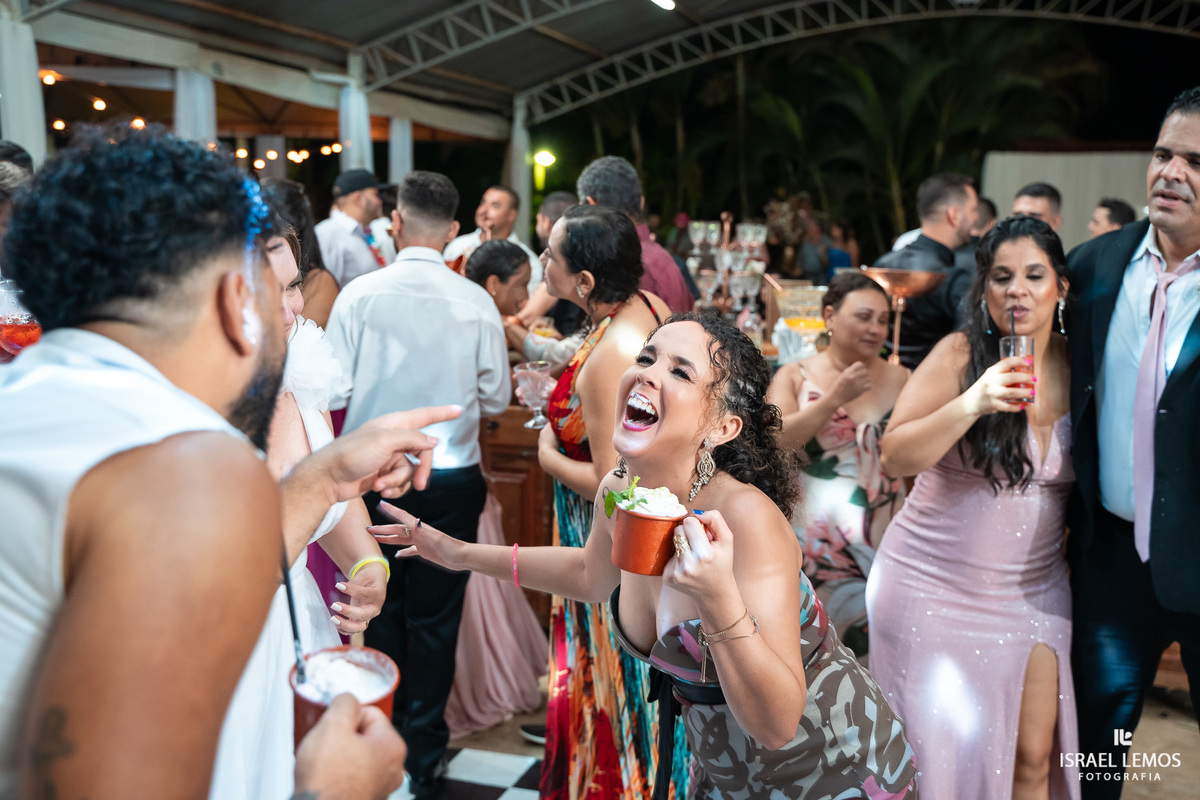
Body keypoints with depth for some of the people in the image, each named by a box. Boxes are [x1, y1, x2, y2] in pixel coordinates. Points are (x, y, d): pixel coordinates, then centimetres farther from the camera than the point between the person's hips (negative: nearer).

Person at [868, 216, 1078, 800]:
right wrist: (972, 404, -29)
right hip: (932, 590, -3)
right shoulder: (960, 354, -10)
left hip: (1032, 593, 4)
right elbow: (894, 458, -18)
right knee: (943, 749, 2)